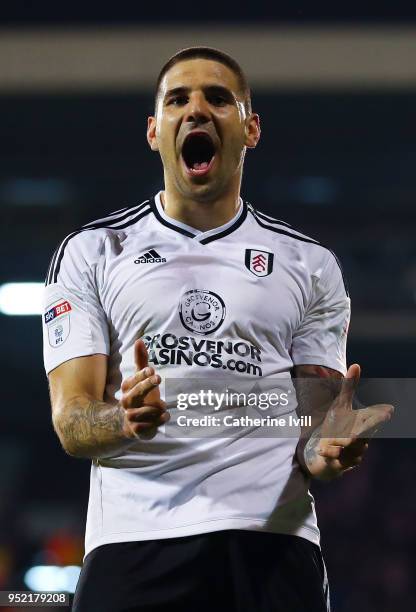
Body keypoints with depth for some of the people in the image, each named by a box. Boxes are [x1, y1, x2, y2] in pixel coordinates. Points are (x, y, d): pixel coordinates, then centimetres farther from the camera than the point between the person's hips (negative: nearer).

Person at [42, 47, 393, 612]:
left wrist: (322, 448, -15)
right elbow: (71, 418, 0)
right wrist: (126, 420, -23)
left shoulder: (310, 264, 13)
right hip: (133, 542, -1)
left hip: (272, 542, 1)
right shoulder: (91, 252, 9)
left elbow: (315, 414, 10)